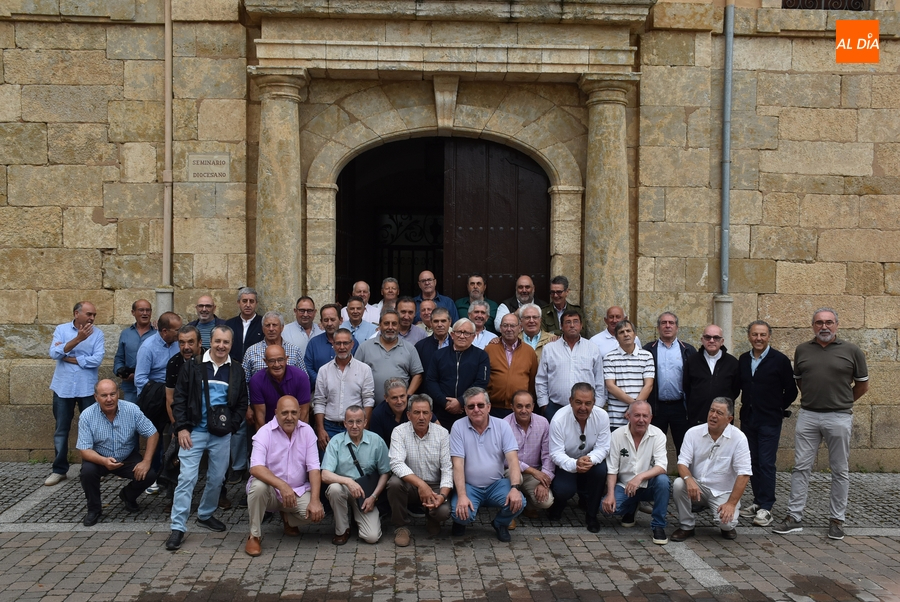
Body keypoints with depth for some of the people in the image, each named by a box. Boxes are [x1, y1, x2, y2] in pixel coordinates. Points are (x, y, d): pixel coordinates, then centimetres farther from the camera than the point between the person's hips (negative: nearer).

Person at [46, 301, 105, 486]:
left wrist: (69, 358, -10)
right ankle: (59, 469, 17)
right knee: (61, 430, 8)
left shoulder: (97, 334, -1)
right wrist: (77, 339, -20)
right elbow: (54, 353, -13)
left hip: (87, 388, 0)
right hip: (63, 387, 1)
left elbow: (97, 359, -13)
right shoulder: (61, 329, 1)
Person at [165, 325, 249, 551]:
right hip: (194, 431, -3)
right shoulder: (193, 366, -1)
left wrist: (232, 426, -3)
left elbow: (242, 403, 10)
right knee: (187, 478, -7)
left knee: (217, 478, 11)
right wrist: (182, 428, -8)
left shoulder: (237, 371, 6)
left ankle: (205, 515, 33)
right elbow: (179, 398, -1)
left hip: (222, 435, 3)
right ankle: (178, 528, -1)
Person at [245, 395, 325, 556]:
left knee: (317, 513, -23)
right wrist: (282, 486, -40)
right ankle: (254, 535, -12)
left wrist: (315, 500, -20)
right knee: (258, 486, -35)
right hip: (270, 490, -2)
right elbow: (255, 468, -26)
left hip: (298, 491, 2)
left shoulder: (307, 431, -5)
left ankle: (288, 519, 13)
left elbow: (314, 468, -8)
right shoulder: (264, 432, -13)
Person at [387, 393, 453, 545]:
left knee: (444, 511, -28)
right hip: (409, 485, 0)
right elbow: (396, 463, -23)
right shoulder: (399, 432, -9)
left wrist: (443, 495, -24)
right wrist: (421, 484, -35)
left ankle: (432, 519, 12)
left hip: (434, 486, 0)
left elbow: (447, 468, -7)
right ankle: (400, 526, -8)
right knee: (394, 483, -32)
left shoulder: (442, 433, -4)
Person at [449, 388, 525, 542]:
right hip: (469, 486, -2)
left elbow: (513, 459, -8)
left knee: (518, 502, -26)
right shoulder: (458, 427, -5)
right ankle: (461, 522, 12)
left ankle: (500, 524, 10)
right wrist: (462, 496, -23)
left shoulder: (502, 426, -1)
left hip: (497, 484, 2)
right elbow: (458, 464, -11)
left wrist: (515, 487, -25)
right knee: (462, 513, -29)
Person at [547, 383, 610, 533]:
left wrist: (590, 459, -37)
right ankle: (558, 504, 15)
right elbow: (556, 453, -22)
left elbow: (603, 448, -13)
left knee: (600, 470, -30)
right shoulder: (559, 420, -23)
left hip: (591, 461, 3)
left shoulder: (602, 416, -17)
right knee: (563, 490, -29)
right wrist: (574, 465, -43)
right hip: (566, 464, -2)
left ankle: (591, 515, -6)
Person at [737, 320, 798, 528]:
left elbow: (791, 391, -2)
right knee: (752, 462, 10)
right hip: (748, 419, 5)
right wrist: (745, 405, 11)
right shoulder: (743, 360, 6)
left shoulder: (780, 360, -8)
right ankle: (758, 501, 20)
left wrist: (779, 408, 4)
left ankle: (766, 507, 0)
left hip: (769, 421, -5)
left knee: (766, 464, -5)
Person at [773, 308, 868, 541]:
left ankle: (837, 519, 17)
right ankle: (794, 517, 9)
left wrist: (842, 401, 11)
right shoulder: (802, 350, 7)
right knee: (801, 467, 3)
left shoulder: (852, 351, -1)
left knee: (840, 471, 7)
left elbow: (863, 385, 8)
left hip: (839, 417, -2)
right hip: (807, 416, 2)